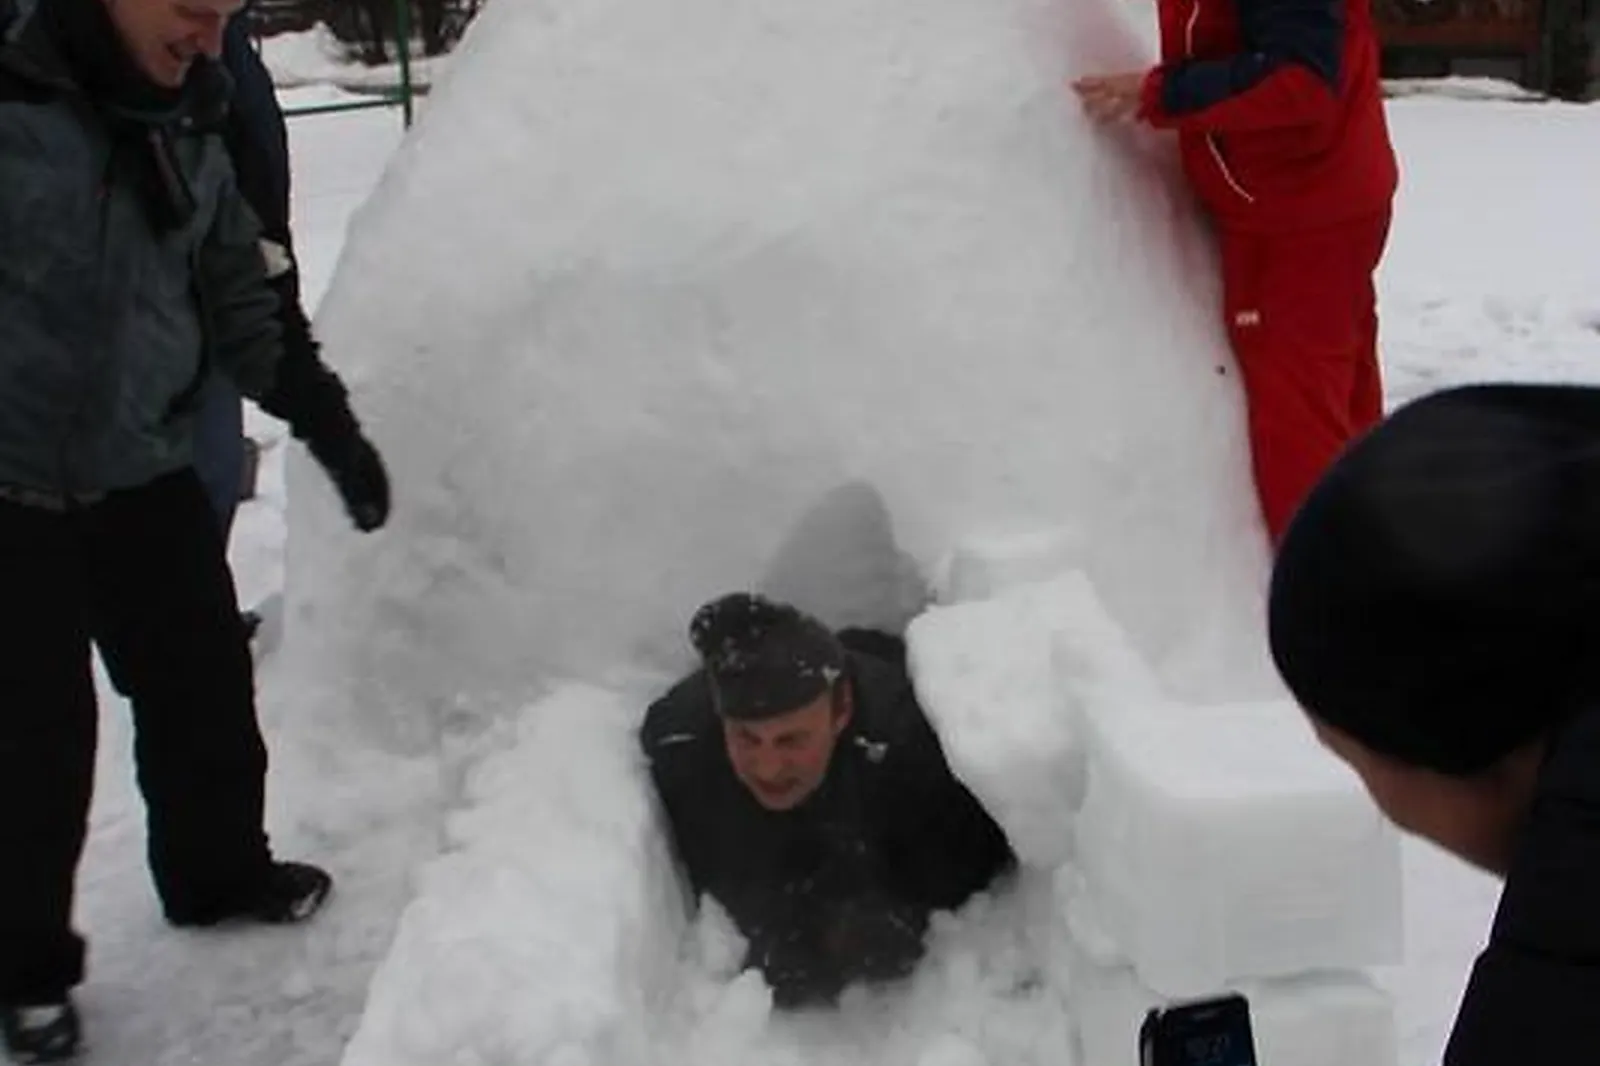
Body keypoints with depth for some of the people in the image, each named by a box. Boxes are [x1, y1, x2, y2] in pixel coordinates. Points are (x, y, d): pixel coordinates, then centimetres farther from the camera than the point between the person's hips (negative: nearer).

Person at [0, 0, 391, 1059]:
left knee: (205, 685, 14)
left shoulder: (187, 122, 3)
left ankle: (218, 873, 39)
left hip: (145, 470, 6)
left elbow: (240, 295, 12)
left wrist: (324, 418, 8)